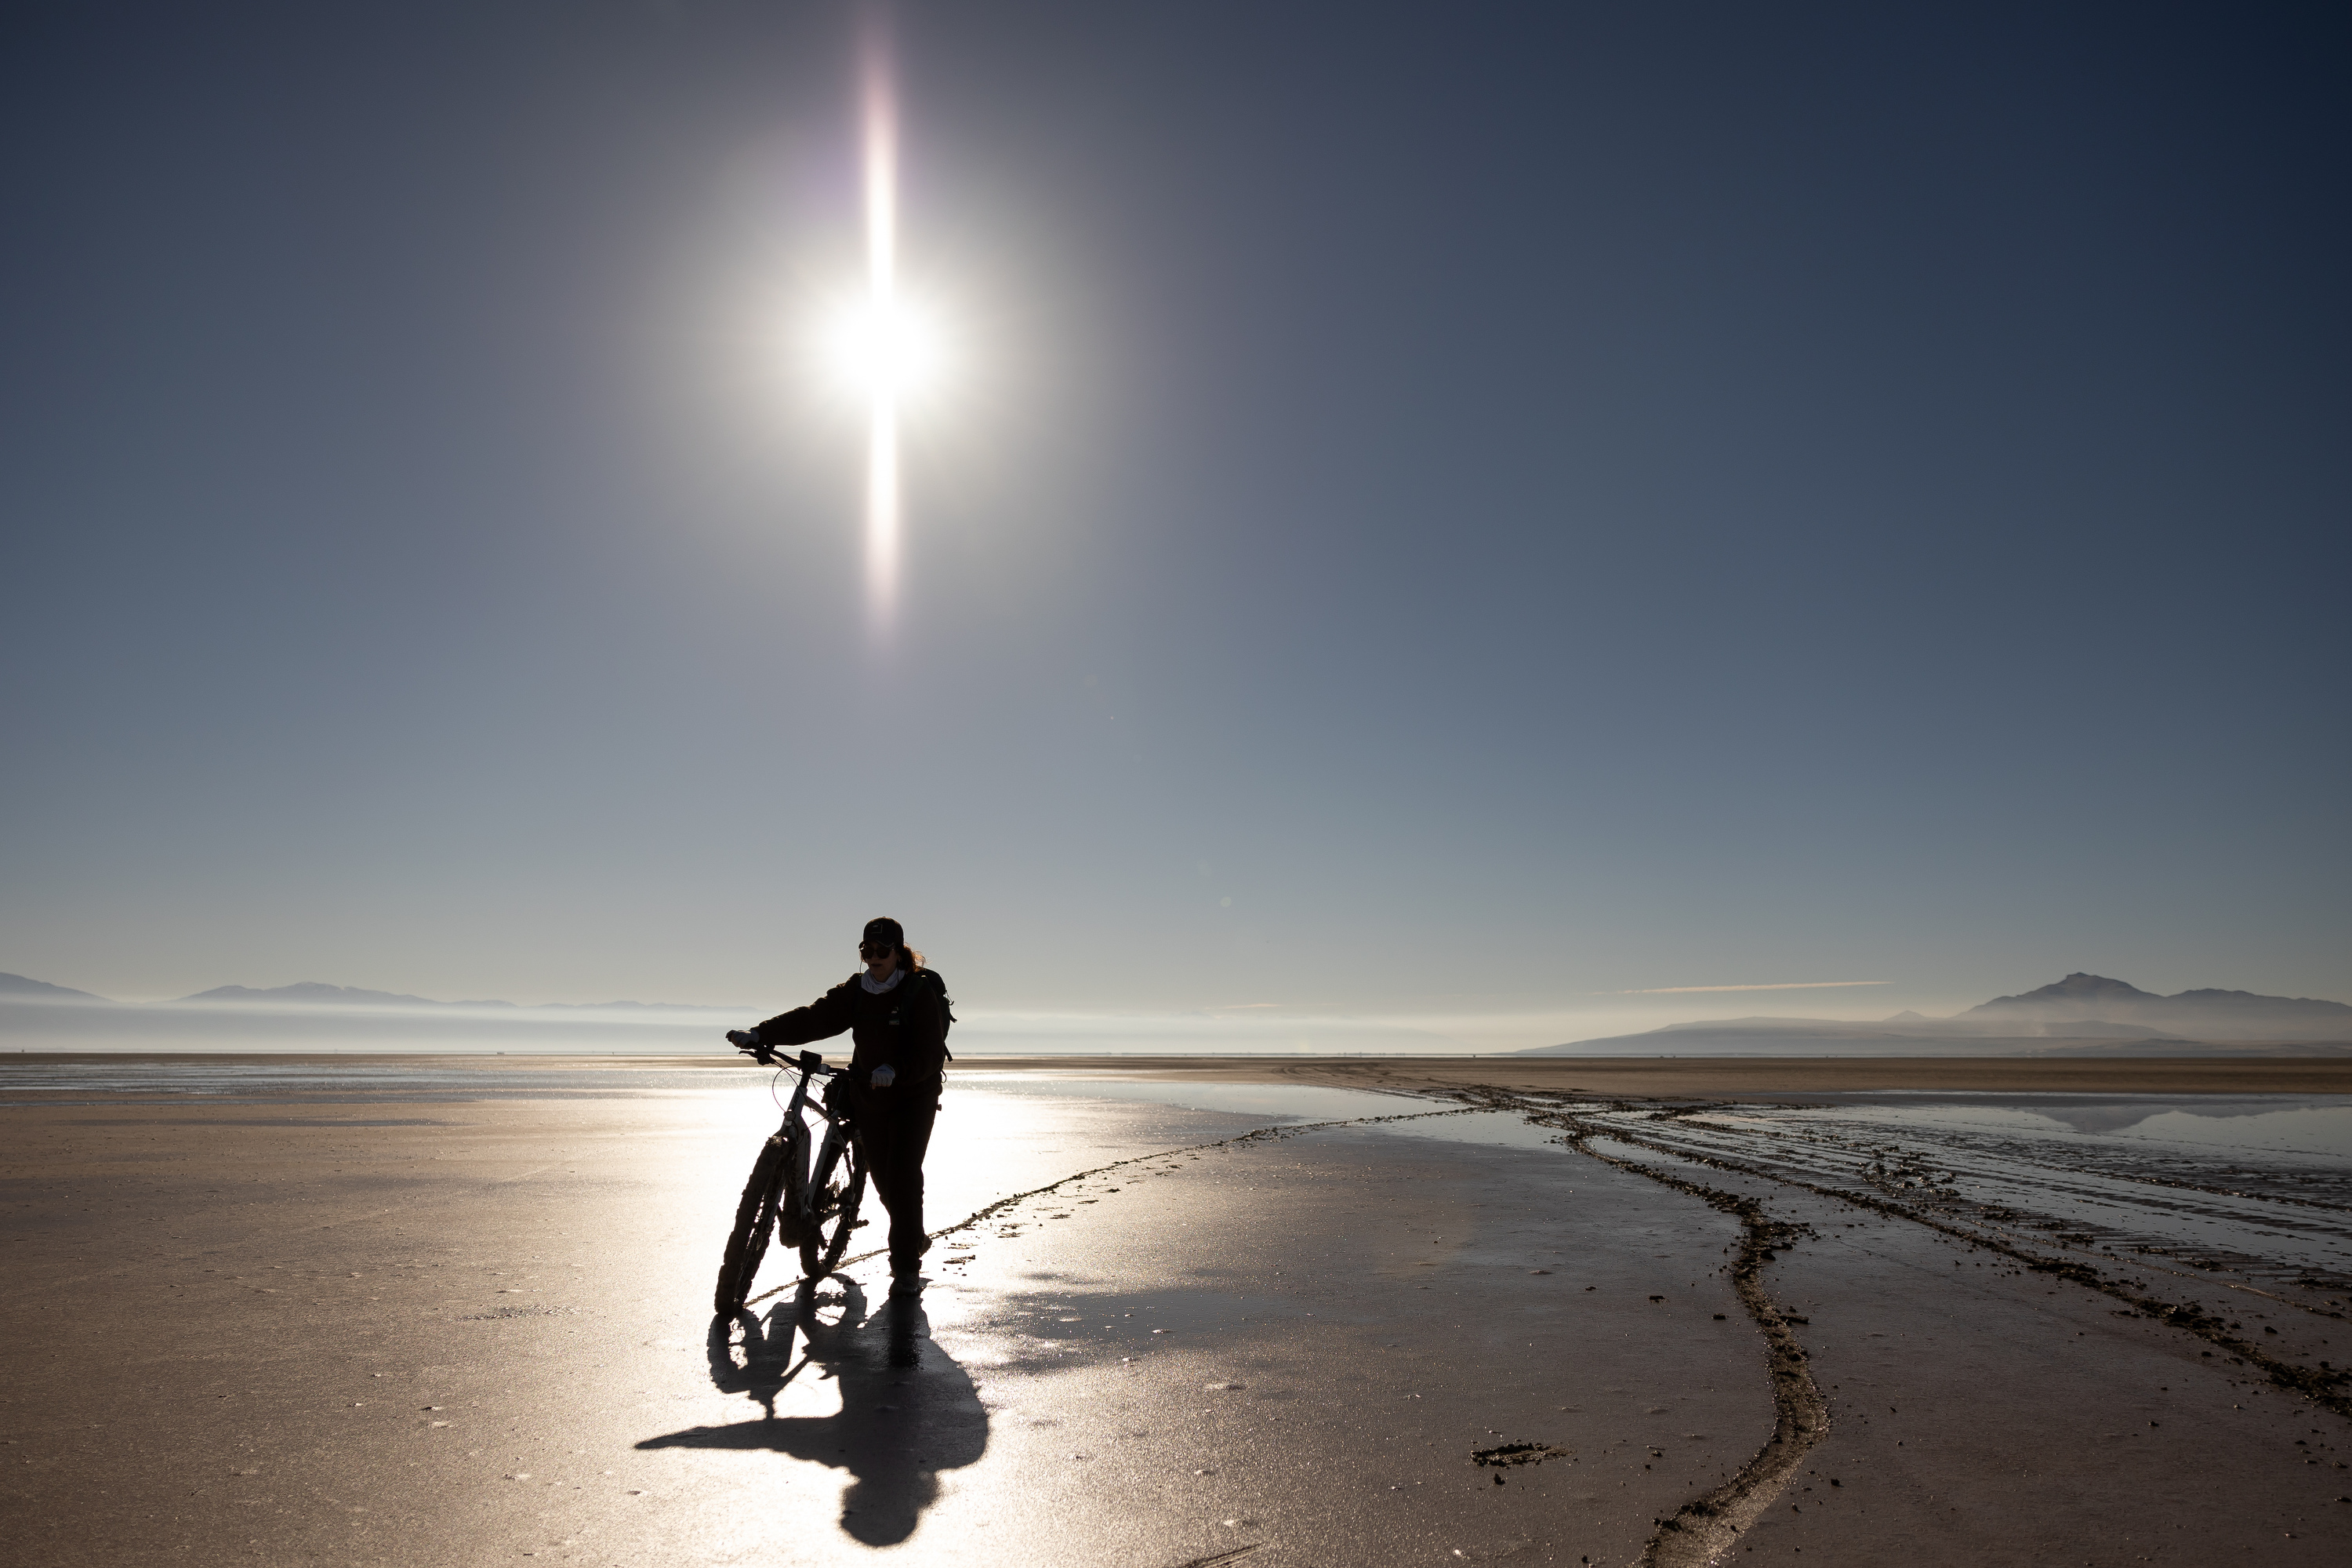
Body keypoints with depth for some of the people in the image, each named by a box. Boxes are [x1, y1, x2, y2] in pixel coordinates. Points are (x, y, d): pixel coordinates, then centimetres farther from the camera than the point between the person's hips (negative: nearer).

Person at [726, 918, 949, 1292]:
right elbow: (814, 1018, -12)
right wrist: (760, 1035, -25)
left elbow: (930, 1055, -23)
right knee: (883, 1179, 11)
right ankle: (914, 1239, 36)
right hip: (869, 1096, 5)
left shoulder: (921, 992, -16)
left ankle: (907, 1267, -4)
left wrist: (895, 1070, -42)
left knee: (903, 1174, -14)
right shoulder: (856, 990, -1)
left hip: (913, 1096, -5)